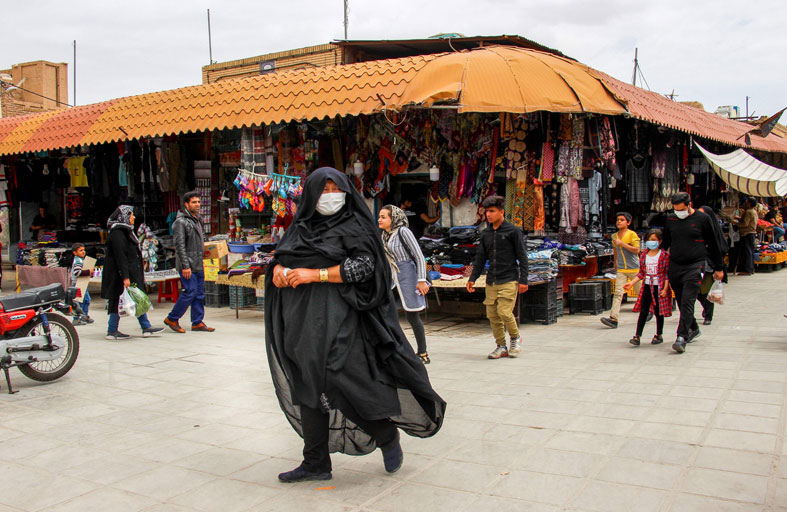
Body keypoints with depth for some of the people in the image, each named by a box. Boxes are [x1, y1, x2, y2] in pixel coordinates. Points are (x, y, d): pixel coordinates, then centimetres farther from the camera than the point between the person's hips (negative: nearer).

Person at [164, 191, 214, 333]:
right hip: (188, 265, -9)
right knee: (190, 292, -10)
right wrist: (185, 266, -21)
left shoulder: (196, 219, 17)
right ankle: (172, 319, 4)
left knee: (199, 293, 7)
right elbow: (180, 245, -17)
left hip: (198, 265, 9)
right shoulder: (180, 221, -11)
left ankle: (198, 322, 13)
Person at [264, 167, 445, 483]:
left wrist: (315, 274, -17)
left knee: (343, 380, -11)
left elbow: (363, 266, -11)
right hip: (302, 318, 6)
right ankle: (316, 464, 16)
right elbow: (282, 254, 18)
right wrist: (278, 269, -6)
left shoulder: (354, 225, 0)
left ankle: (387, 435, 15)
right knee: (308, 387, 7)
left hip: (338, 318, -6)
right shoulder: (302, 226, 16)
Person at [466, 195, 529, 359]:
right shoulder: (485, 233, 11)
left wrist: (523, 280, -9)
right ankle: (501, 347, 15)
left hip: (508, 280, -5)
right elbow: (480, 258, 16)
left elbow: (522, 257, -4)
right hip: (491, 281, 6)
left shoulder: (513, 231, -4)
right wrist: (473, 278, 8)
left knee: (504, 312, -15)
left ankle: (516, 338, 11)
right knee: (492, 314, 3)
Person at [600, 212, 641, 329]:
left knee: (640, 292, 12)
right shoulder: (615, 236, 10)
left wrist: (622, 243, -21)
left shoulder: (632, 234, -7)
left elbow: (636, 250, -18)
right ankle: (613, 319, -19)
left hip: (634, 268, -4)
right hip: (621, 270, 4)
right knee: (618, 293, -10)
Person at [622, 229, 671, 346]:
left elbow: (667, 274, -7)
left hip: (659, 287, -3)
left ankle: (659, 335, 23)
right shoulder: (643, 255, 6)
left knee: (658, 312, 7)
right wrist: (632, 283, 3)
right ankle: (637, 336, -3)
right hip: (646, 287, 3)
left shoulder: (664, 255, -6)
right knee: (643, 311, 0)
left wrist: (665, 289, -12)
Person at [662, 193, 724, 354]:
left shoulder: (702, 219, -1)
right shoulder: (670, 220, 9)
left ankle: (681, 338, -16)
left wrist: (718, 268, 9)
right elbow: (665, 243, 21)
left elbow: (713, 245, 6)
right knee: (681, 302, 12)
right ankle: (693, 328, 33)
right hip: (674, 267, 4)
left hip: (694, 266, -4)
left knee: (687, 302, -13)